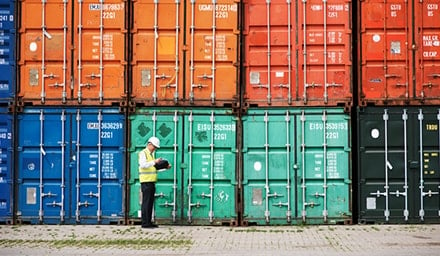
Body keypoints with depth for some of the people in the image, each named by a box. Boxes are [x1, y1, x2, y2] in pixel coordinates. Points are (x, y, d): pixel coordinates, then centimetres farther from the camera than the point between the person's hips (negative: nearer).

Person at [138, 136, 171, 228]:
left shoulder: (151, 154, 21)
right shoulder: (143, 153, -6)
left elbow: (155, 168, 26)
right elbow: (143, 165, -22)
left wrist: (165, 167, 14)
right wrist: (154, 161, -26)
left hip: (151, 182, 9)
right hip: (146, 182, -9)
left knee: (150, 203, 9)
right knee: (146, 202, -8)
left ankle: (149, 222, 13)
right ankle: (145, 223, -7)